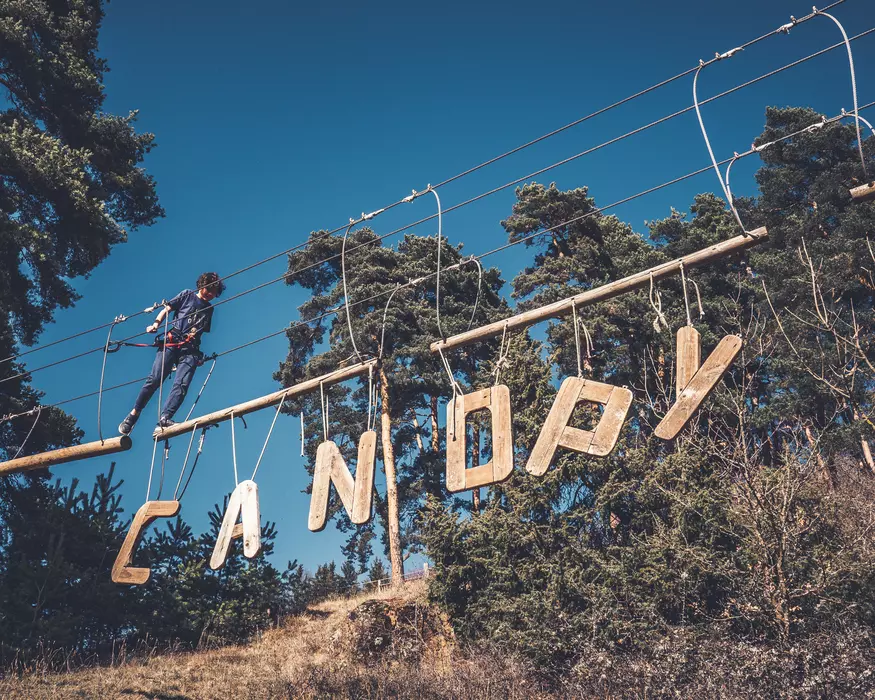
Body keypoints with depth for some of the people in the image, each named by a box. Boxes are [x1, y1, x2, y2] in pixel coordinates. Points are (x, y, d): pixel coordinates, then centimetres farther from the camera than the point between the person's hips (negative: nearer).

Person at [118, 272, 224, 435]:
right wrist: (156, 324, -9)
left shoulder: (209, 309, 25)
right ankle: (133, 414, -3)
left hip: (190, 349, 3)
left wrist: (201, 356, 13)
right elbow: (166, 310, 9)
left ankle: (164, 418, -31)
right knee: (155, 379, -13)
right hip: (172, 341, -3)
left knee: (182, 385, -19)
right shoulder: (187, 295, 14)